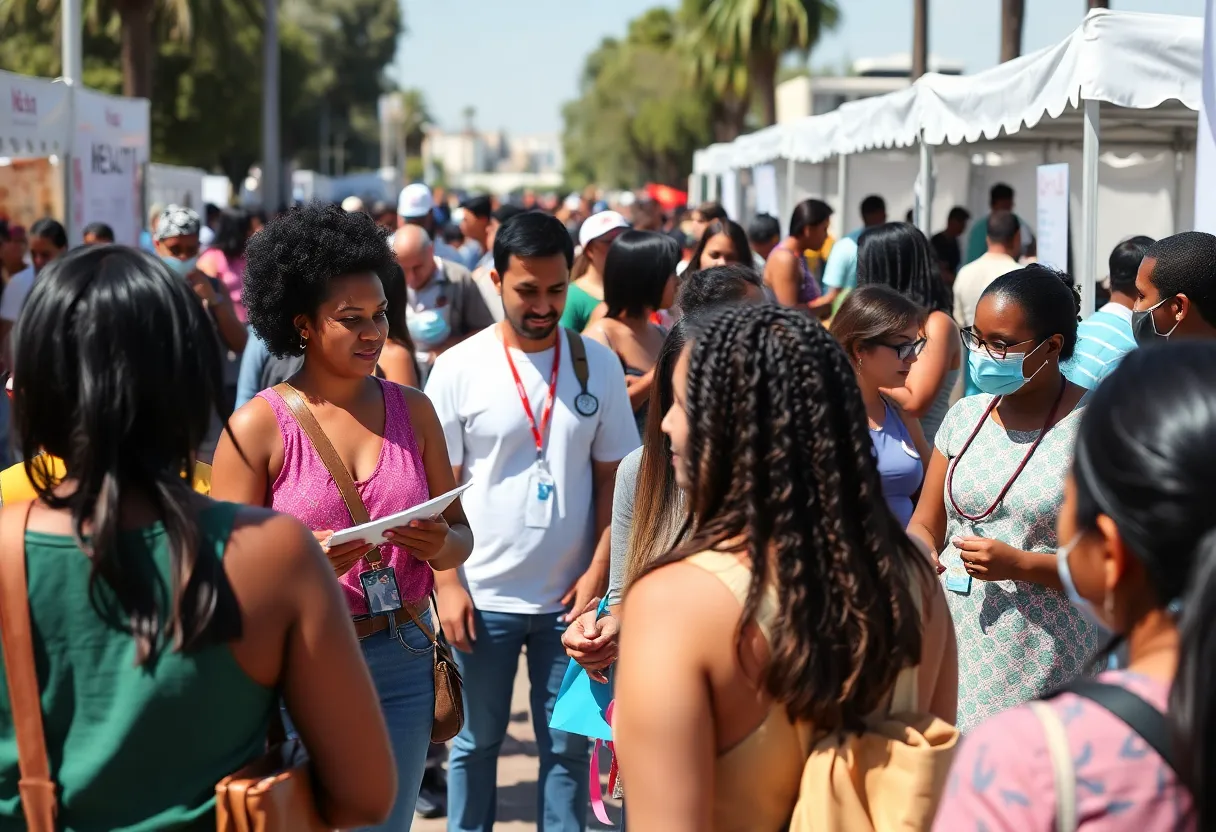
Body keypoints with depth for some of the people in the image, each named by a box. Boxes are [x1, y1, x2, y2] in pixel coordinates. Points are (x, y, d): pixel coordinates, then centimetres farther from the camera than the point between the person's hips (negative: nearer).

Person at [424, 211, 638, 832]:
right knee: (476, 742, 12)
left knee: (568, 744, 9)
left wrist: (597, 575, -4)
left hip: (570, 595, 1)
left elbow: (614, 478, 4)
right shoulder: (459, 367, -5)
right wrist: (447, 584, -6)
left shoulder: (598, 364, 0)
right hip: (483, 594, -1)